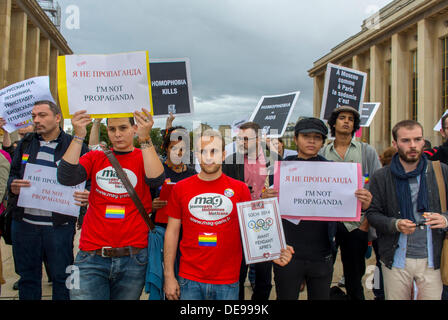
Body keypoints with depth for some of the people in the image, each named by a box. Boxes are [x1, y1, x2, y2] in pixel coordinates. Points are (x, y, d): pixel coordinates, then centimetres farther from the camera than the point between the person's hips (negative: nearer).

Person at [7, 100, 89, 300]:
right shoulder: (25, 144, 12)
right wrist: (13, 186, -7)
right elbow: (13, 174, 16)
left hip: (59, 224, -4)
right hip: (24, 223, 4)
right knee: (28, 276, 16)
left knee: (61, 276, 7)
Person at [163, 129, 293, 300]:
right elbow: (172, 232, 4)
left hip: (228, 282, 0)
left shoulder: (240, 189, -2)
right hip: (190, 280, 0)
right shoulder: (181, 188, 0)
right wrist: (169, 276, 1)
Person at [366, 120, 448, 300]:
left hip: (432, 260, 1)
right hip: (395, 259, 0)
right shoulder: (381, 177, 1)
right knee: (395, 297, 10)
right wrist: (395, 224, -18)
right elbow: (372, 214, 0)